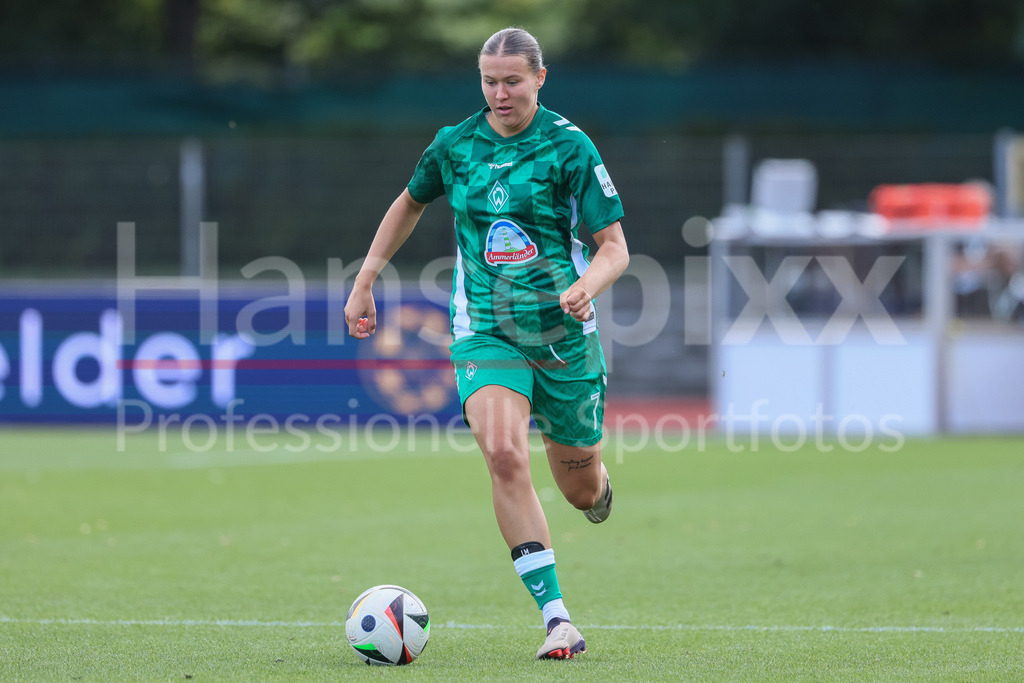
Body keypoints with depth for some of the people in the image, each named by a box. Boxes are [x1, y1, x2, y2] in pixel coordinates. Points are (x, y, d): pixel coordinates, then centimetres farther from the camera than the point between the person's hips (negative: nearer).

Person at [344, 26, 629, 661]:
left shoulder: (571, 147, -7)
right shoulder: (455, 144, 2)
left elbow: (615, 247, -7)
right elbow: (409, 205, 22)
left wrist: (586, 287, -28)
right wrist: (364, 283, 19)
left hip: (563, 332, -1)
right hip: (484, 331, 1)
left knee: (582, 491, 10)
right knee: (503, 455, -26)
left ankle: (599, 480, 52)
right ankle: (558, 619, -24)